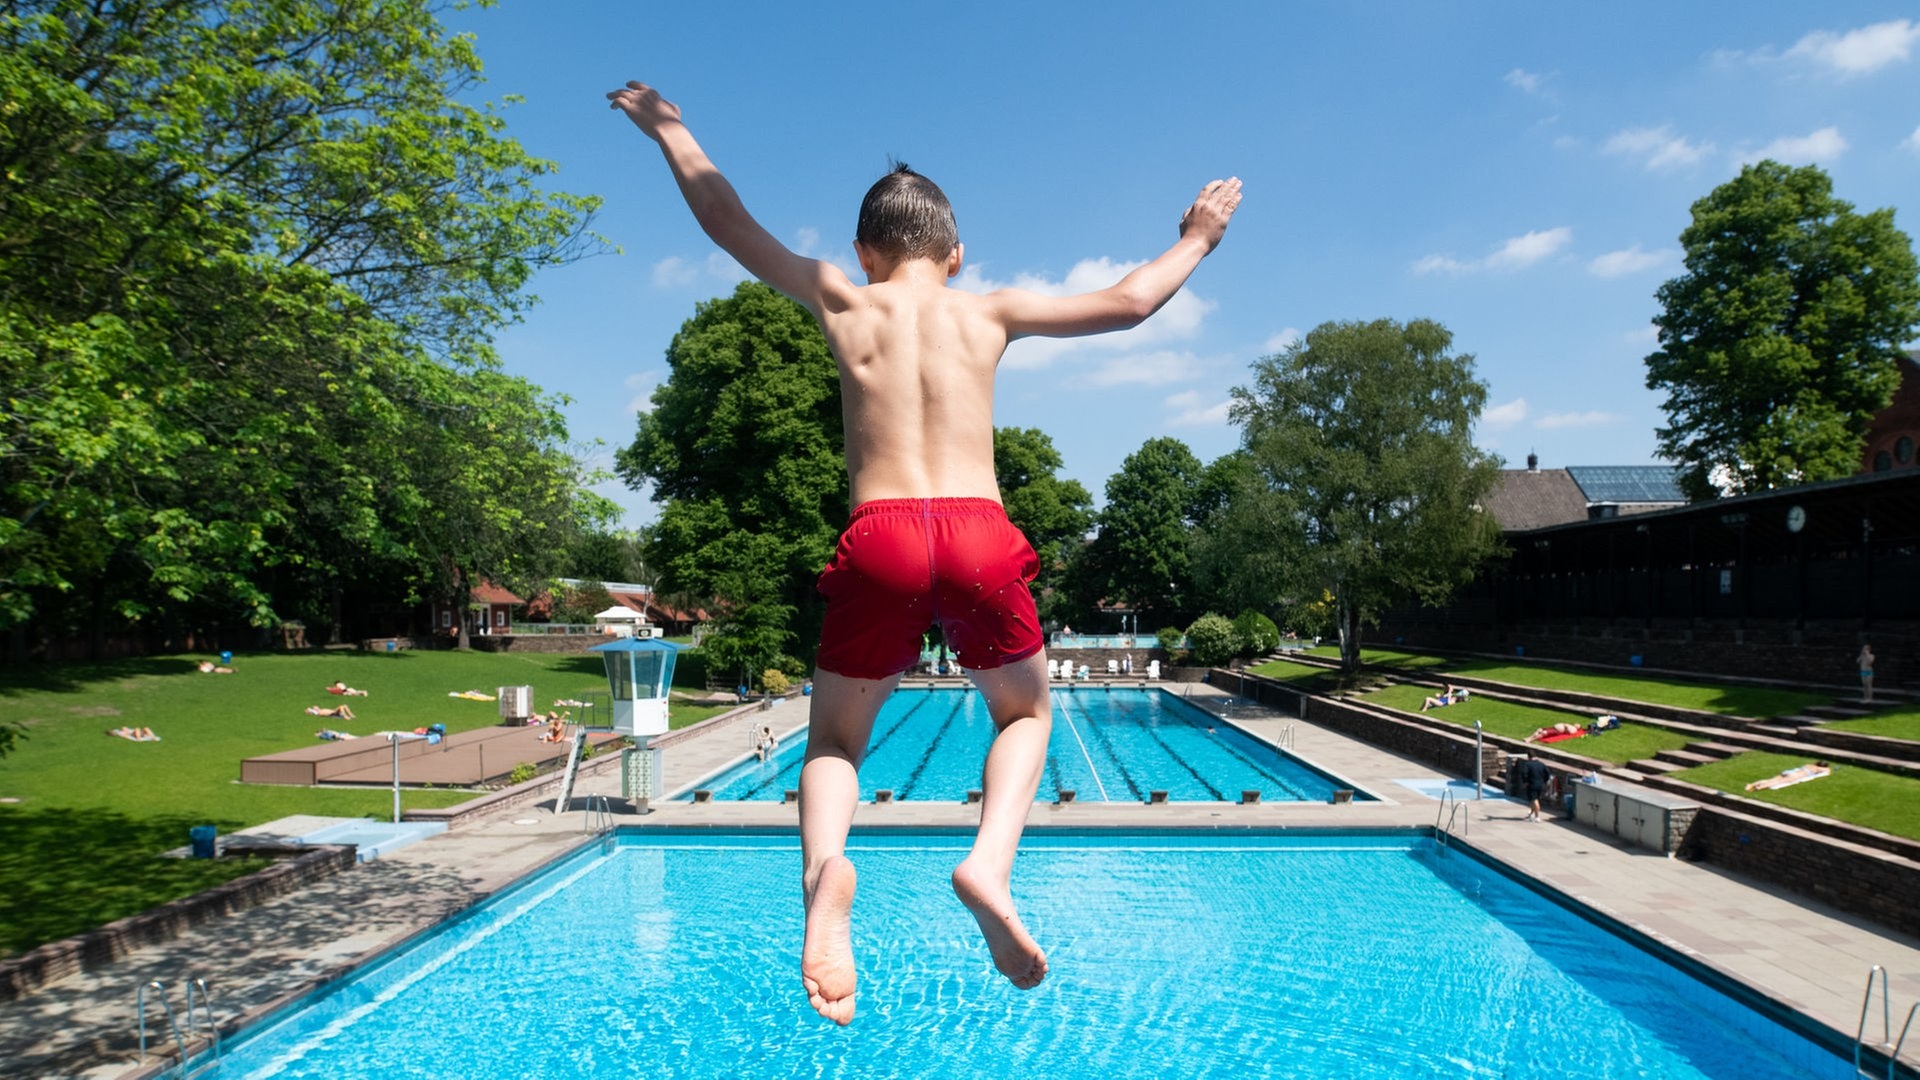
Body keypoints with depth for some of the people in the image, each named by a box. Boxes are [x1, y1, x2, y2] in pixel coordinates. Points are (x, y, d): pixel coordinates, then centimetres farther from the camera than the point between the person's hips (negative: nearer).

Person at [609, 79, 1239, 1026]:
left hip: (880, 537, 0)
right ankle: (992, 860, -5)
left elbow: (727, 220, 27)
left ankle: (823, 869, -16)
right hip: (979, 533, 0)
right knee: (1025, 714, 24)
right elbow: (1127, 303, 20)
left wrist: (667, 129, 42)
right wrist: (1194, 240, 39)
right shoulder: (991, 310, 16)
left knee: (835, 740, 17)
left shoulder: (839, 299, 16)